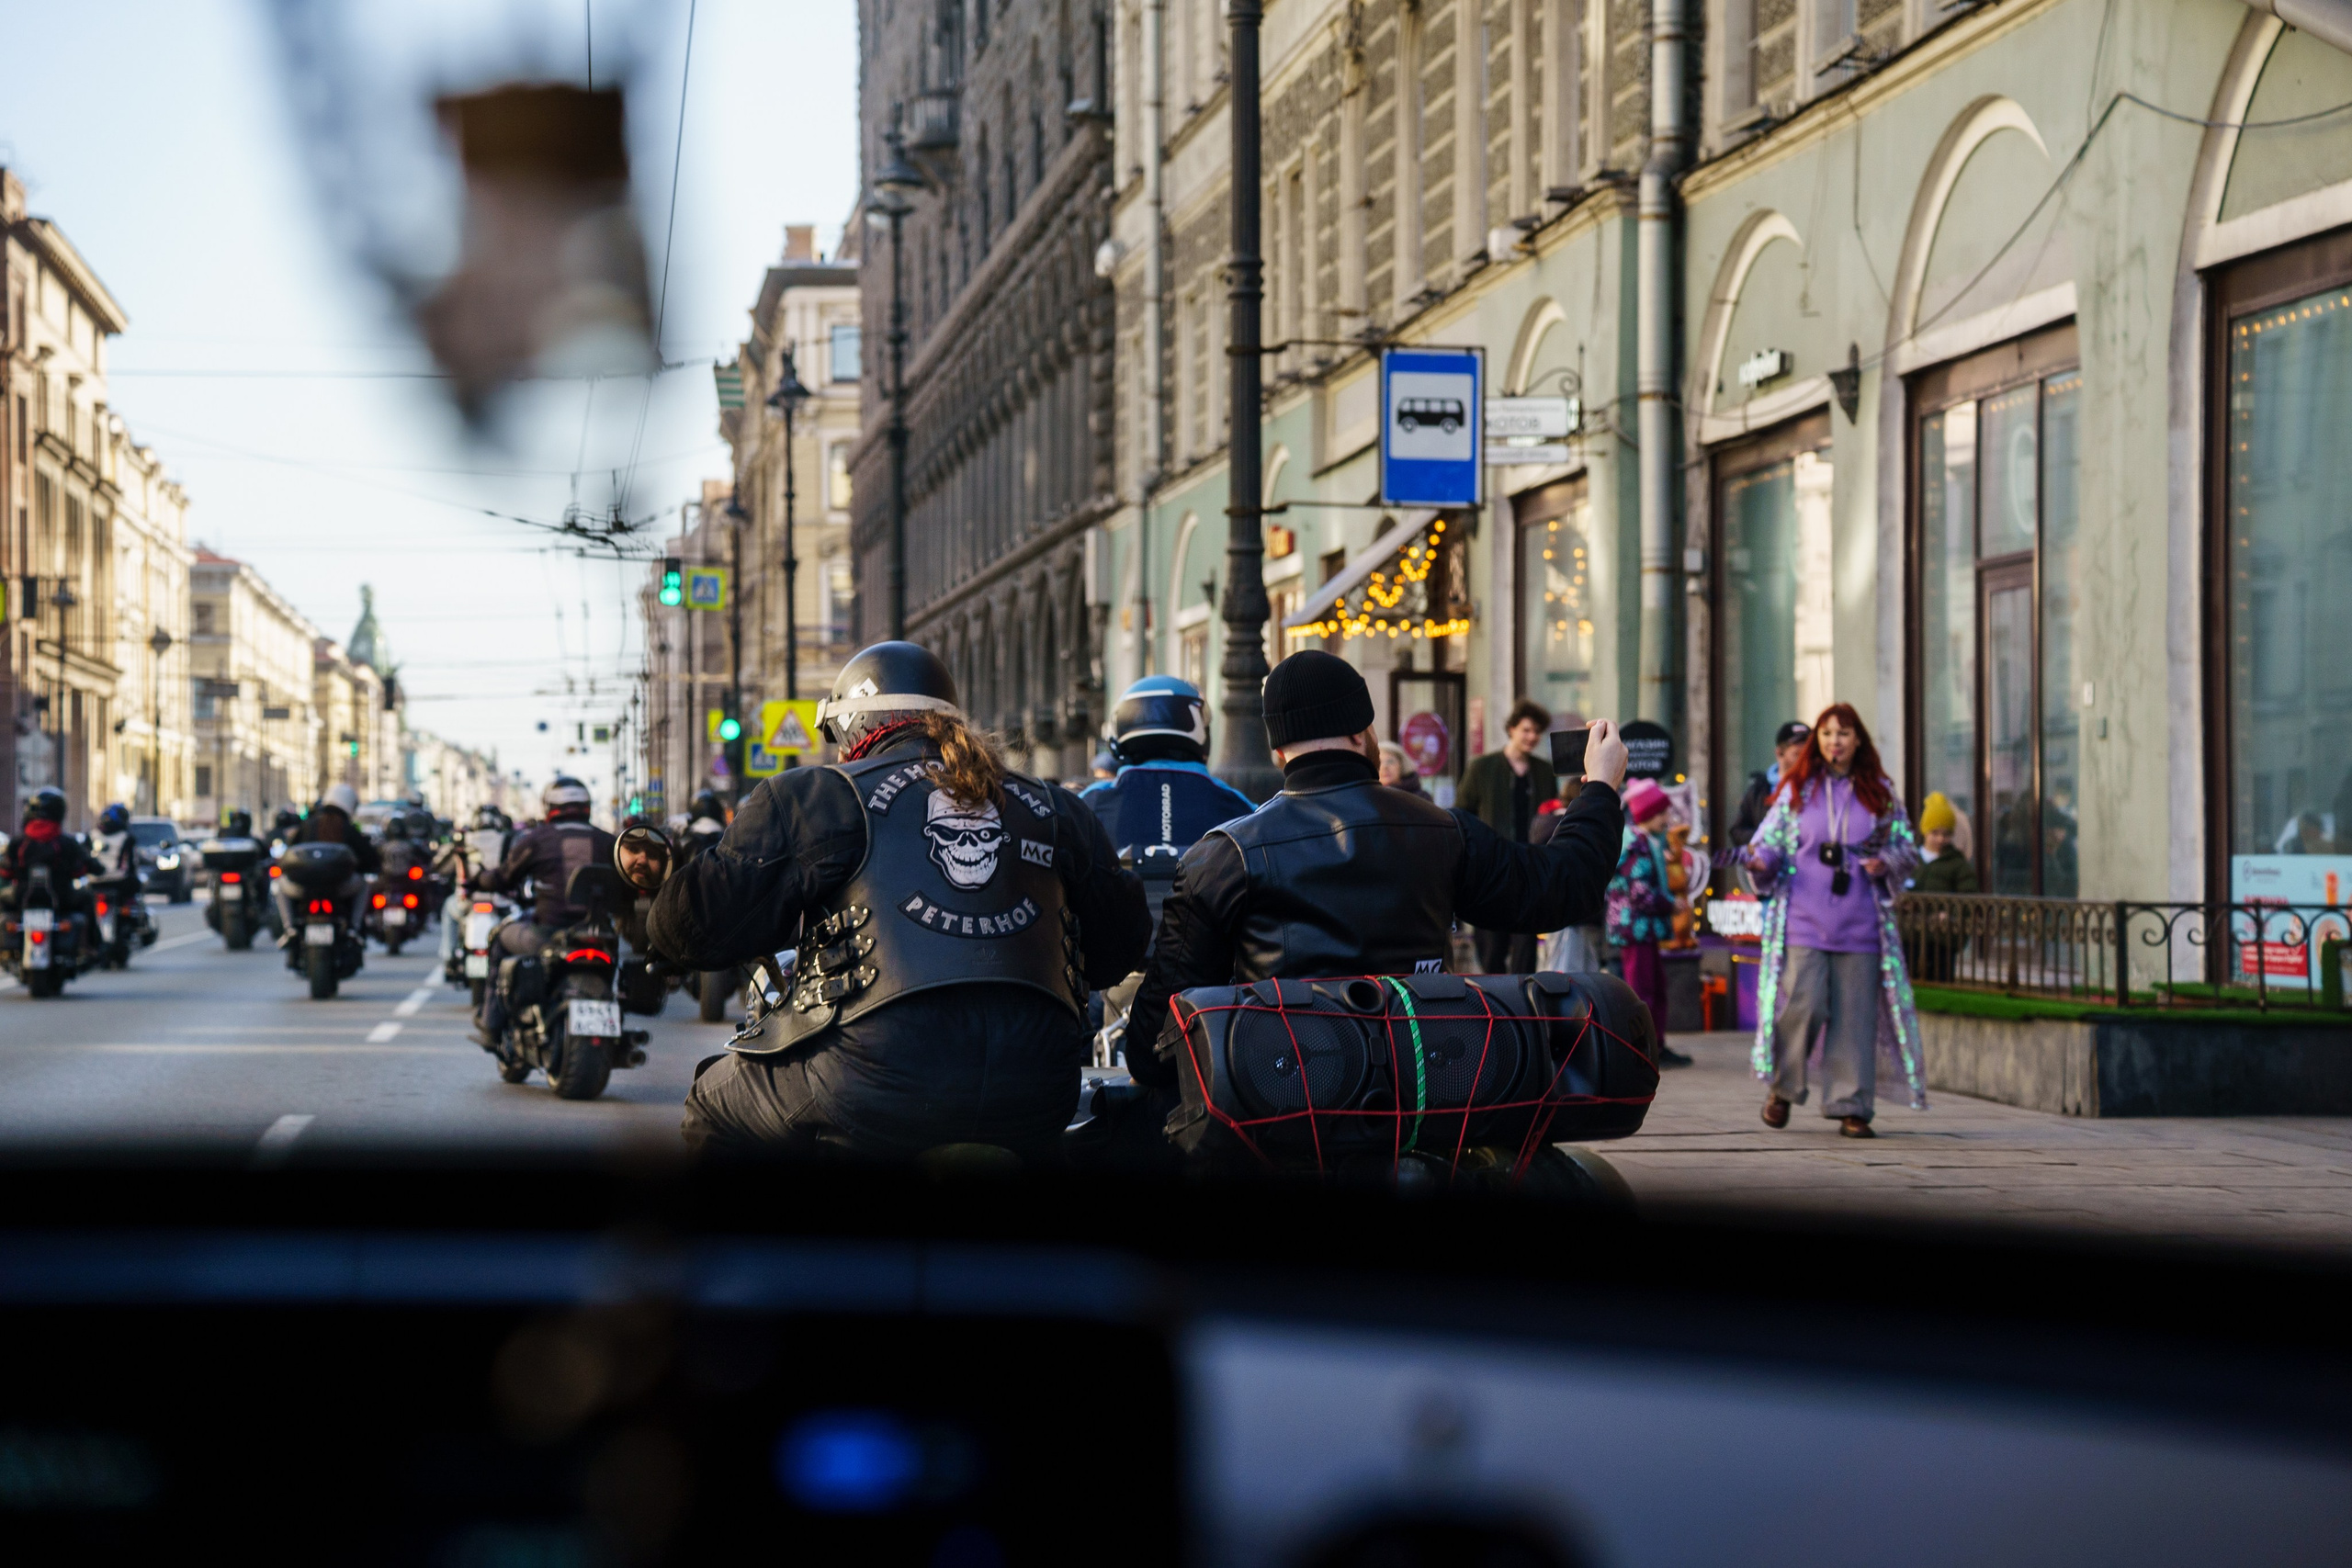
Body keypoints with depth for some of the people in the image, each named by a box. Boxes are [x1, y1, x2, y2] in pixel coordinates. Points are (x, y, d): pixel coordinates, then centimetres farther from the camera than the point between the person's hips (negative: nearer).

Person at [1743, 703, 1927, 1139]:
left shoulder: (1880, 792, 10)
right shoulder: (1796, 789, 8)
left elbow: (1908, 846, 15)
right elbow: (1769, 839, 7)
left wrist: (1885, 863, -6)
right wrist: (1761, 861, -15)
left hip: (1859, 923, 1)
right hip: (1804, 922, -1)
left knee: (1854, 1015, 0)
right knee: (1804, 1005, -11)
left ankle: (1850, 1107, 7)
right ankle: (1782, 1087, 12)